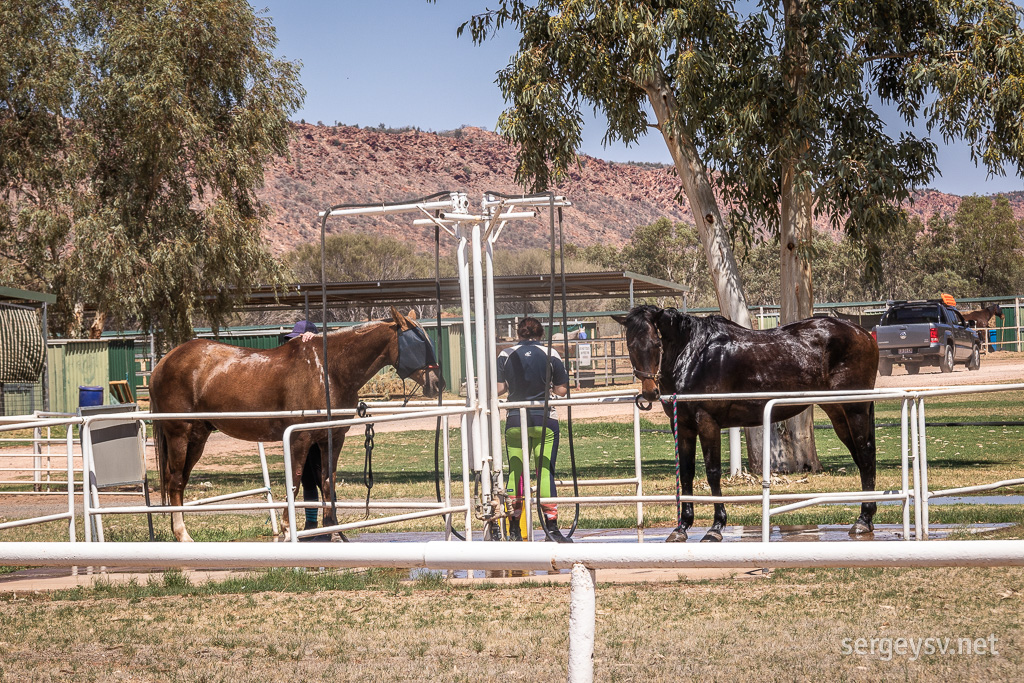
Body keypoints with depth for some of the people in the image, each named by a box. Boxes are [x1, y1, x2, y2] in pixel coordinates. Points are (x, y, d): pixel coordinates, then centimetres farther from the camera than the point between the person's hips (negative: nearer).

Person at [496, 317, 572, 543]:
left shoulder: (506, 355, 1)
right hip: (544, 421, -1)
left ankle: (514, 530, 11)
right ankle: (551, 526, -4)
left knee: (515, 472, 8)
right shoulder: (551, 355, -2)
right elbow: (562, 390, -1)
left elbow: (498, 389, -2)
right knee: (545, 472, 0)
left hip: (515, 420, 1)